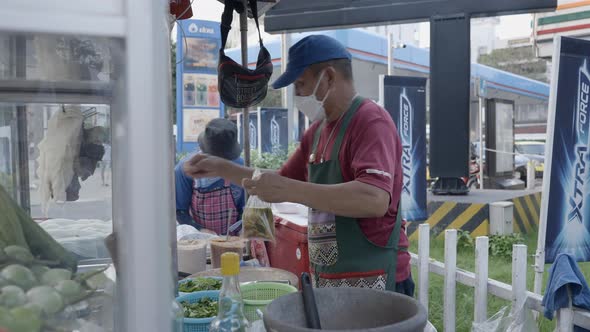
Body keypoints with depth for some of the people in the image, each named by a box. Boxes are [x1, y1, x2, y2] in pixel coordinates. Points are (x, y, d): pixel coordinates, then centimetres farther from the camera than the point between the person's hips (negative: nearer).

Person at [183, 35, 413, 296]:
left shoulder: (371, 121, -14)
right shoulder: (318, 130, 11)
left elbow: (376, 200, -29)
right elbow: (284, 181, 22)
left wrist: (289, 190, -32)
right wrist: (221, 168, 12)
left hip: (370, 280, -7)